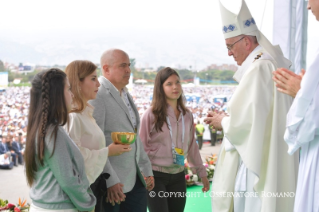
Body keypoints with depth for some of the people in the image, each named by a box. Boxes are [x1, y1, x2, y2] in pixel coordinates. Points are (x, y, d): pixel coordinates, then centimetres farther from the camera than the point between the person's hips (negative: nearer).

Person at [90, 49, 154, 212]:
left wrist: (147, 170, 16)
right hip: (112, 185, -8)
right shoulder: (97, 96, -13)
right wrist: (110, 180, -21)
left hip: (136, 180, 8)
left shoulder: (126, 95, 15)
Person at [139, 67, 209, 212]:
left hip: (178, 176, 5)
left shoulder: (187, 115, 6)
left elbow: (192, 146, 13)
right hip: (156, 176, -5)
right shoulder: (151, 114, -9)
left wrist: (202, 172, 14)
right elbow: (141, 147, -6)